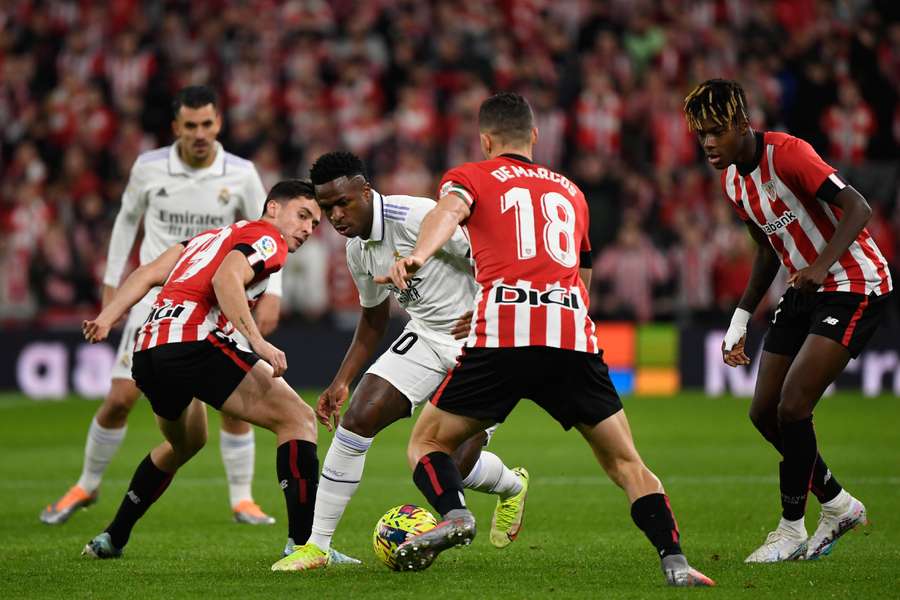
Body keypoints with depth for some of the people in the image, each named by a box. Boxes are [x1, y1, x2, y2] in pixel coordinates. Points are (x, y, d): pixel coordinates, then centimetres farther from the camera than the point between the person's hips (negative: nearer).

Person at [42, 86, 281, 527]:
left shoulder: (241, 174, -8)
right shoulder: (149, 167, -7)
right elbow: (127, 219, 10)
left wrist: (271, 294, -11)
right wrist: (112, 281, 9)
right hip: (156, 293, 0)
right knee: (120, 398, -5)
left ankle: (242, 500, 4)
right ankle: (86, 487, 15)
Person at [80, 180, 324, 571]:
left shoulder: (214, 236, 30)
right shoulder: (268, 239, 5)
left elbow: (148, 274, 20)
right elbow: (226, 279, -16)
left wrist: (108, 316, 11)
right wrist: (257, 341, -23)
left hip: (147, 351, 9)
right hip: (194, 343, -9)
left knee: (184, 443, 36)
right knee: (297, 419, -7)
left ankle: (112, 539, 40)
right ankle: (304, 543, -18)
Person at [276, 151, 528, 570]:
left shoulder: (417, 218, -23)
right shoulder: (358, 249, 4)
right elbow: (373, 318, 19)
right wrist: (342, 381, 12)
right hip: (425, 338, 7)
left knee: (457, 465, -10)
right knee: (357, 418, -12)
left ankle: (512, 487, 30)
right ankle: (317, 545, -4)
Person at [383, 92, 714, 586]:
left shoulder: (470, 177, 18)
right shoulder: (570, 191, 30)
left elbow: (449, 210, -7)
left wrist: (418, 256, -28)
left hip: (502, 338, -3)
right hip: (574, 340, 3)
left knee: (427, 442, 12)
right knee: (625, 462, 12)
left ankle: (453, 513, -16)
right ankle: (674, 560, -7)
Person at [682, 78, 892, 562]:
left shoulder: (788, 154, -21)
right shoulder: (732, 181, 6)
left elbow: (857, 209, -28)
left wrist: (823, 265, -43)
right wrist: (740, 322, 15)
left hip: (854, 288, -9)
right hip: (804, 290, 9)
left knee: (792, 409, -17)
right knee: (765, 413, 5)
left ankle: (791, 530, -2)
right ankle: (838, 504, 24)